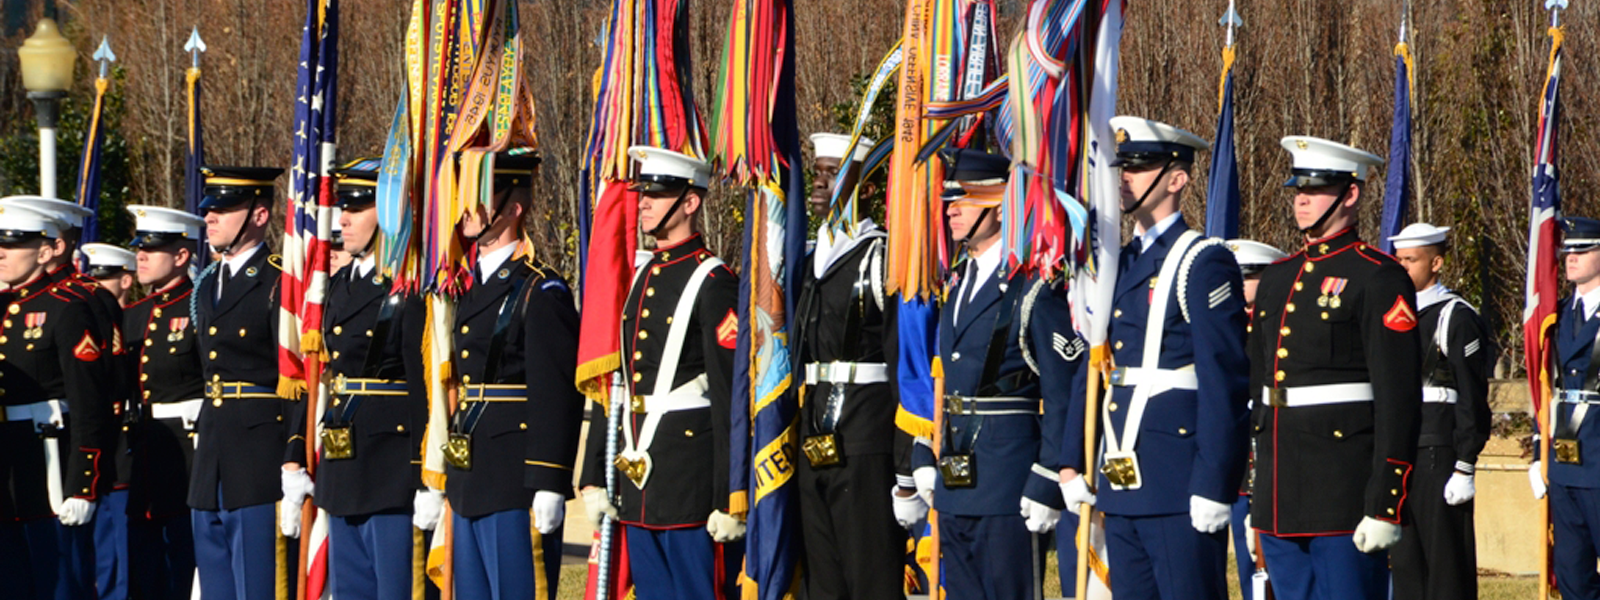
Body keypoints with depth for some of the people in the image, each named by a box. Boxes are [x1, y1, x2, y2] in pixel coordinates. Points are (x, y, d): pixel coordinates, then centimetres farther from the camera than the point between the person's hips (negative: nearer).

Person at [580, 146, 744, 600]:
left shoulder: (713, 282, -9)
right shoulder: (639, 279, 15)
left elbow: (731, 399, -13)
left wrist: (730, 499, -17)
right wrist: (594, 477, 15)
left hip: (693, 483, -8)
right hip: (637, 480, 8)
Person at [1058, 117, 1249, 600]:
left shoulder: (1205, 264, -8)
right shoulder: (1117, 265, 16)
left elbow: (1224, 380, -13)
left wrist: (1213, 485, -17)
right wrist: (1073, 462, 15)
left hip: (1179, 483, -8)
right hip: (1121, 486, 8)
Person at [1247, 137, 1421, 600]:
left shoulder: (1378, 279, -6)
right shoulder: (1276, 279, 17)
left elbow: (1399, 400, -12)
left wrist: (1385, 506, -17)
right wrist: (1251, 496, 18)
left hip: (1345, 492, -8)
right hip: (1280, 501, 8)